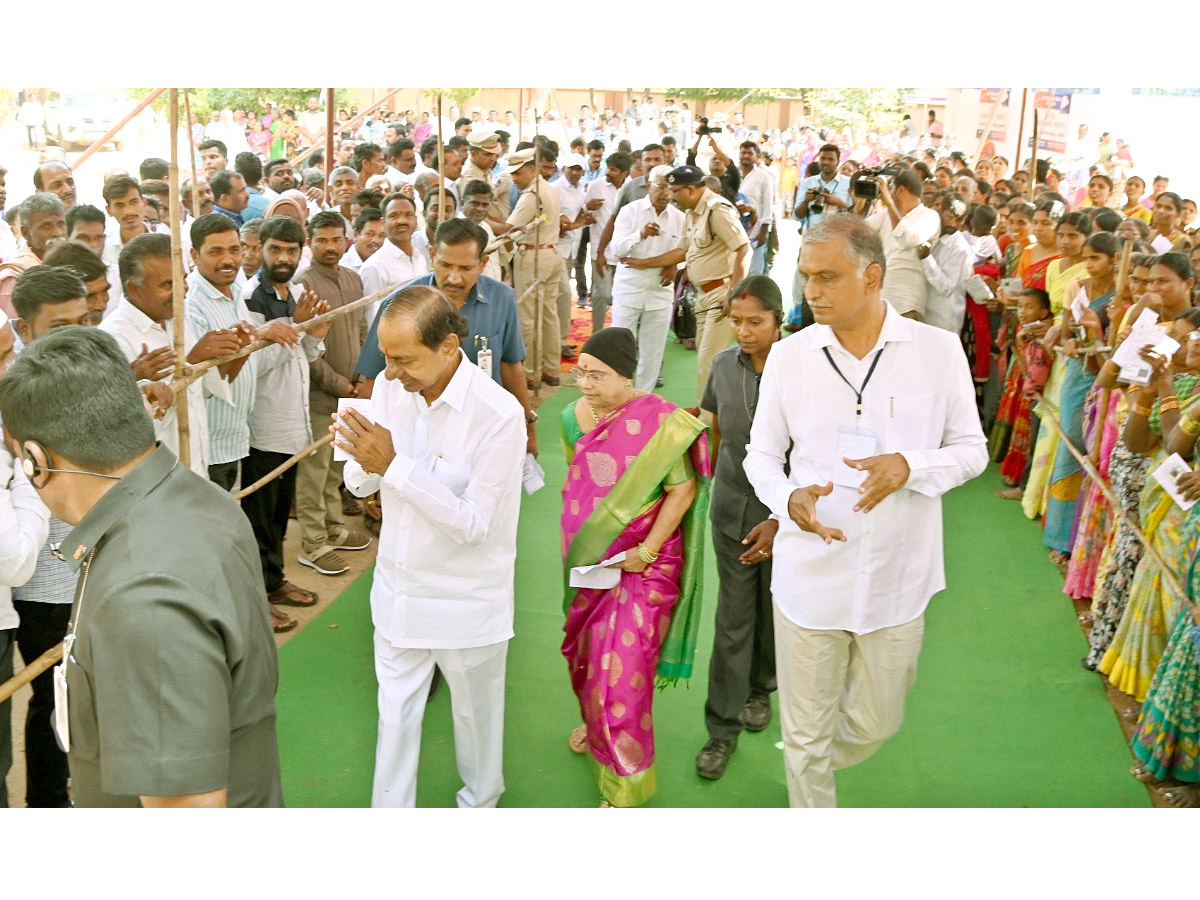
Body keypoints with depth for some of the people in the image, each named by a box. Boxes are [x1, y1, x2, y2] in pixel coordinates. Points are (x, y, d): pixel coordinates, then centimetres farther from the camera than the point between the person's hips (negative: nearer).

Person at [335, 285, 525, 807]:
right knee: (394, 714, 17)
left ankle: (480, 802, 45)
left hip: (466, 602, -4)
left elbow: (473, 524, -27)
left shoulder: (499, 415, -26)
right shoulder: (390, 388, -8)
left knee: (475, 712, 19)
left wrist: (394, 465, -33)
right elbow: (360, 485, -1)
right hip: (399, 589, 4)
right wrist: (363, 462, -25)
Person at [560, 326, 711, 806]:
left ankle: (626, 784, 12)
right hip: (586, 559, 6)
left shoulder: (659, 422, -20)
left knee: (623, 667, -4)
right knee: (585, 649, 21)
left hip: (640, 563, -6)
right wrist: (569, 541, 13)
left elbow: (683, 490, -16)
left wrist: (646, 551, -18)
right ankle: (594, 722, 50)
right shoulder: (574, 417, 0)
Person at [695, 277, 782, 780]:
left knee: (774, 608, 17)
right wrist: (719, 484, 11)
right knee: (733, 617, 5)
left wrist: (779, 521, -18)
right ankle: (723, 728, 15)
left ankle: (761, 688, 43)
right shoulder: (724, 366, -4)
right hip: (732, 507, 2)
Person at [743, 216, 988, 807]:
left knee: (874, 724, 18)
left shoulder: (939, 350, -6)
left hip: (897, 577, 1)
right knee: (806, 733, 11)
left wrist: (909, 465, -20)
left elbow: (972, 449, 1)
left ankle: (808, 767, 52)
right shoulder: (788, 357, -4)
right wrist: (788, 499, -17)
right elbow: (761, 453, 5)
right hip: (810, 574, 0)